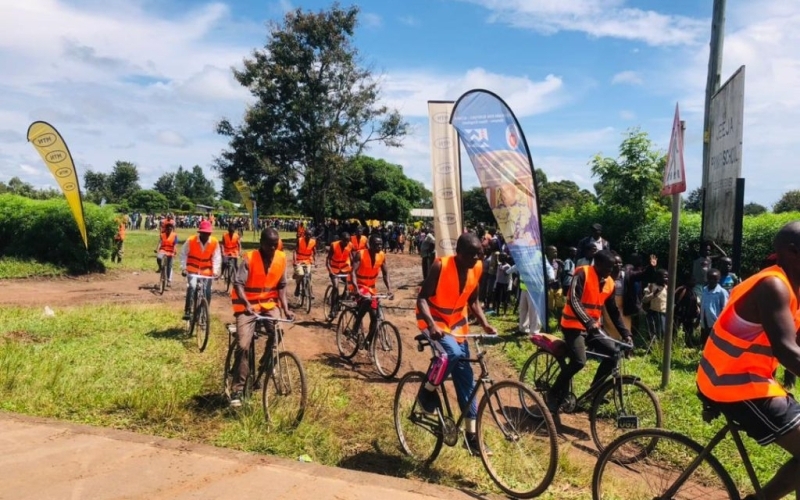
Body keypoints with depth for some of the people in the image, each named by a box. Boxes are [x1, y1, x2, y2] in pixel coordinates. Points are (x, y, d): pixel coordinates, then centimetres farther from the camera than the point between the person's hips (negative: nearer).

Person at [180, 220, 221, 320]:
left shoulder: (214, 242, -12)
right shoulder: (190, 240, -14)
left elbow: (217, 257, -10)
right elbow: (183, 254, -6)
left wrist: (215, 271, -20)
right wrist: (183, 268, -12)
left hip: (206, 271, 2)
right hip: (192, 269, -1)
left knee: (207, 292, 0)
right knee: (191, 287, -21)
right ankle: (187, 311, -10)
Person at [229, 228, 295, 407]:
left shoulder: (281, 258, -4)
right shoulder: (249, 259, -16)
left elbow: (281, 286, 0)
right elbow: (238, 284, -20)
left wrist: (285, 308, -10)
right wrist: (247, 305, -35)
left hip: (269, 304, 3)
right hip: (247, 306, -3)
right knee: (243, 345, -13)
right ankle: (237, 390, -1)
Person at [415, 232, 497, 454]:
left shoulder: (477, 268, -7)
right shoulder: (440, 265, -22)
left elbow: (473, 301, 7)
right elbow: (422, 298, -23)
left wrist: (485, 324, -8)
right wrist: (432, 325, -38)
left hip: (457, 324, 6)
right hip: (433, 321, -5)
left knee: (465, 378, 3)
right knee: (453, 352, -33)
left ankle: (471, 434, 12)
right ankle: (427, 390, -6)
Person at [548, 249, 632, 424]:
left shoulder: (609, 283, 5)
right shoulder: (582, 274, -15)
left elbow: (614, 311, 11)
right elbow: (574, 301, -26)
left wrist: (626, 334, 1)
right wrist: (588, 322, -39)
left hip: (594, 327, 7)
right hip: (574, 325, -7)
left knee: (613, 353, -12)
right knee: (578, 361, -24)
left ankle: (594, 390, 7)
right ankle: (554, 395, -3)